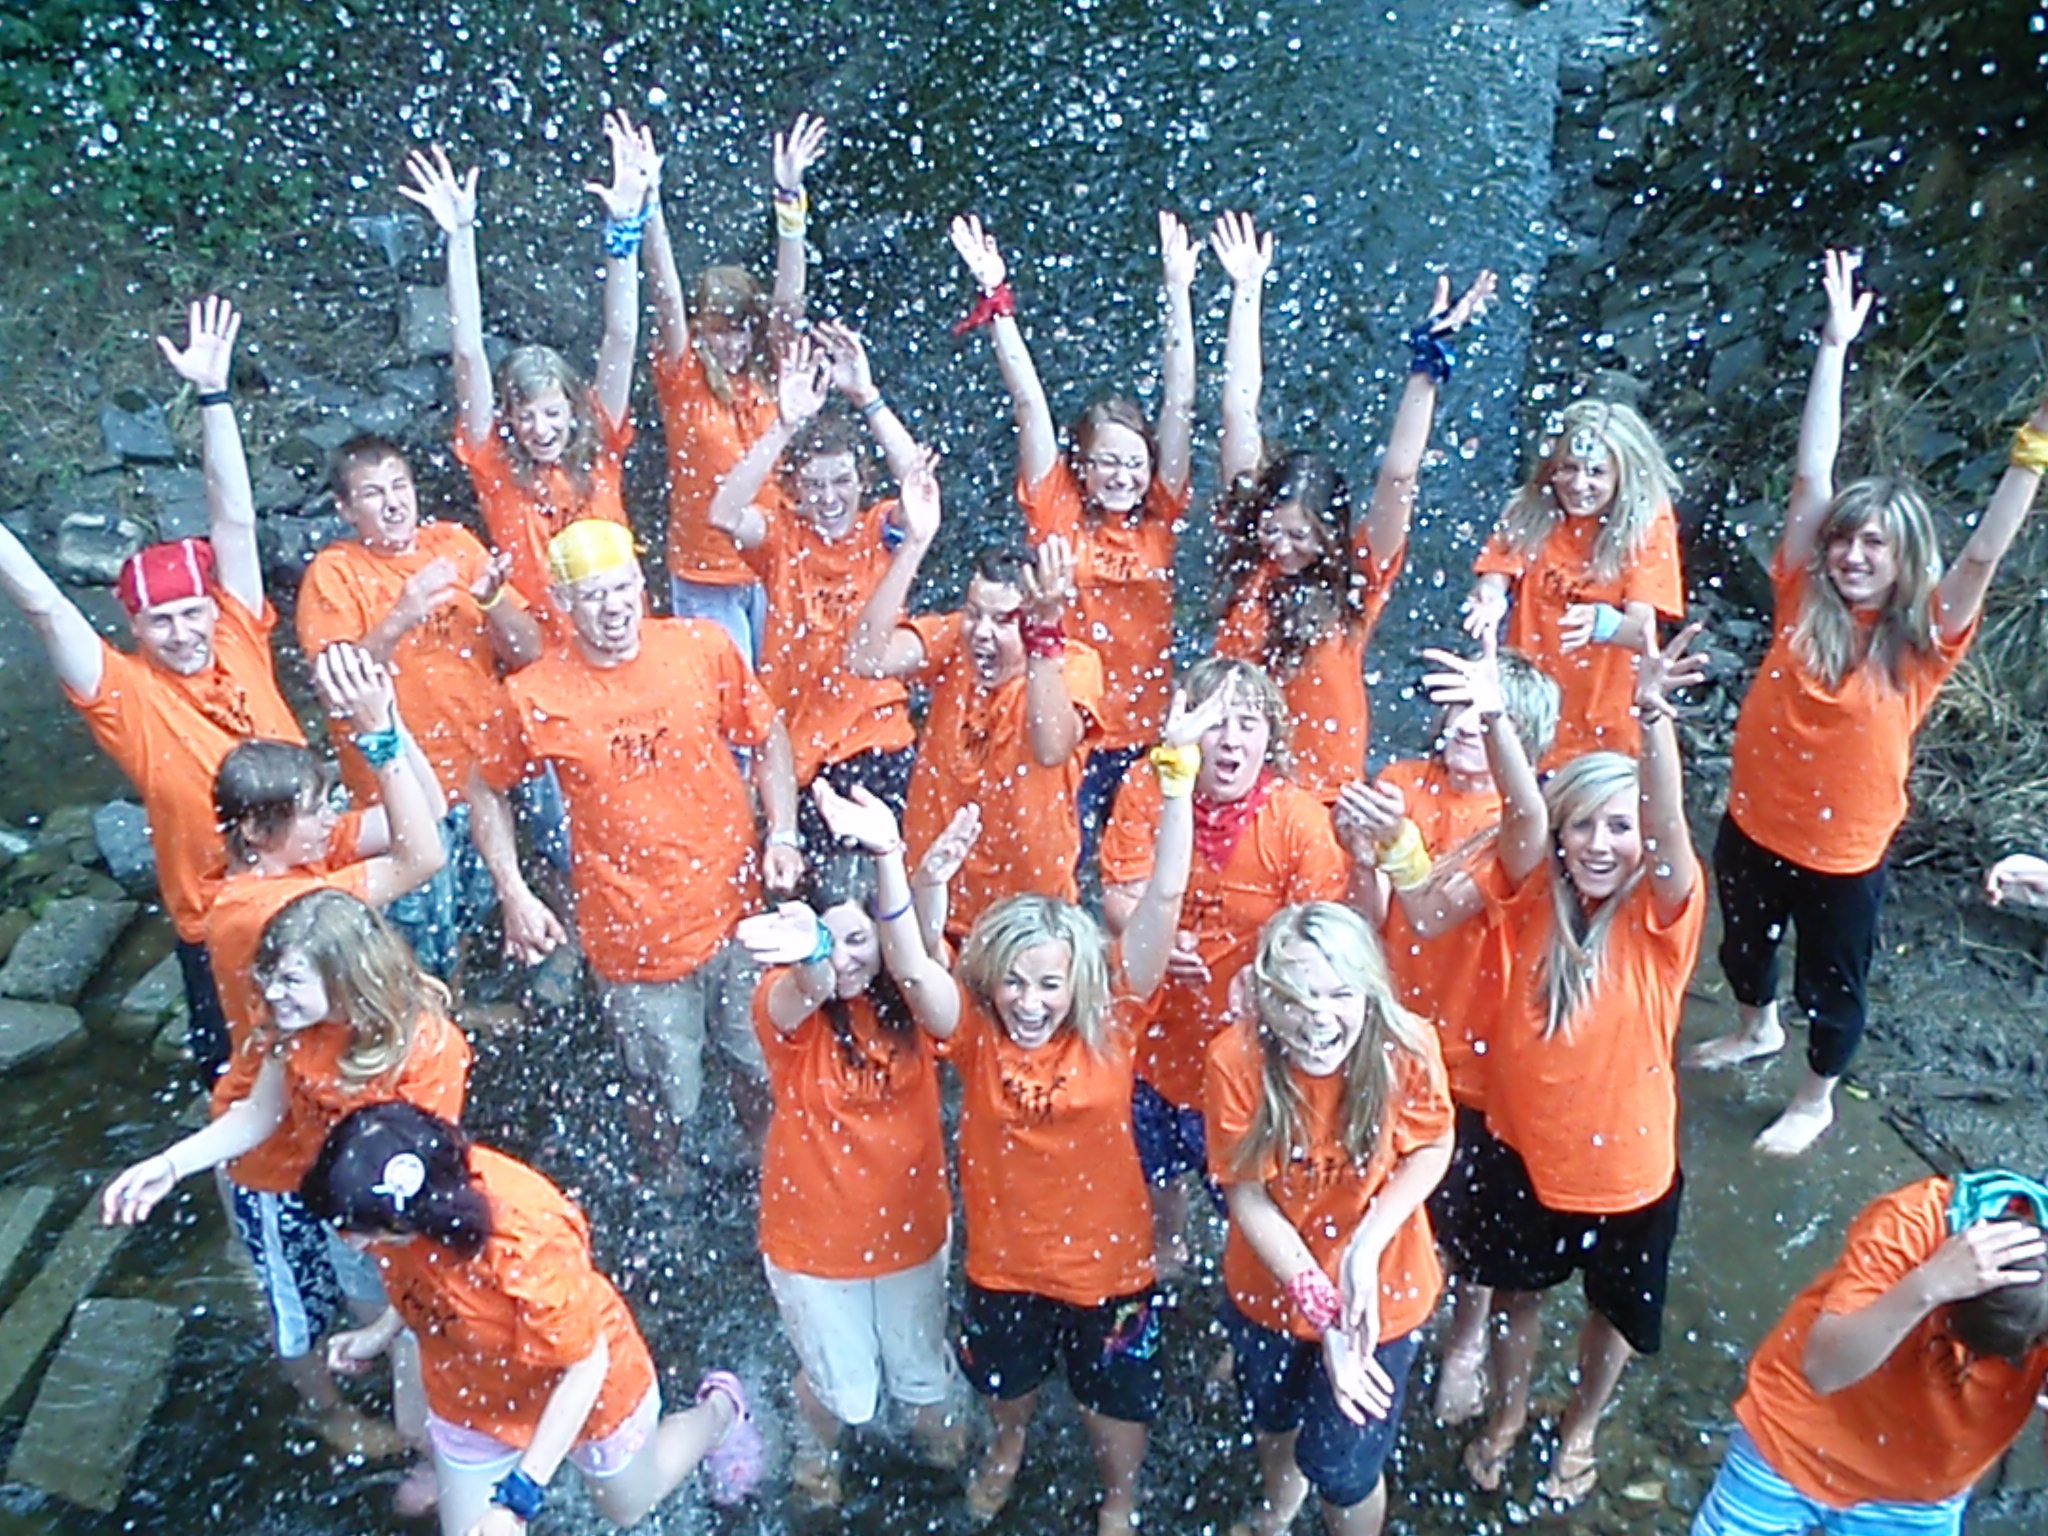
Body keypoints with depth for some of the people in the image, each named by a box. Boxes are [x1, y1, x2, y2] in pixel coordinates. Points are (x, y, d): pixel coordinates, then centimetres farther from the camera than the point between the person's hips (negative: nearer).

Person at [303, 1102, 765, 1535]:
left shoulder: (528, 1247, -45)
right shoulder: (423, 1186, -28)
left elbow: (585, 1366, -30)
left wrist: (519, 1496, -29)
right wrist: (382, 1331, -5)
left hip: (580, 1390, -4)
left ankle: (720, 1411, 52)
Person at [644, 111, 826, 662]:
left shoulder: (767, 375, 2)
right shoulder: (682, 380, -4)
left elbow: (788, 300, -7)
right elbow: (666, 297, -16)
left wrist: (791, 196, -16)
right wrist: (650, 208, -27)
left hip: (772, 571, 3)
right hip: (703, 580, -3)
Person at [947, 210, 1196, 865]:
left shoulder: (1159, 519, 2)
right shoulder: (1058, 514, -2)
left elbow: (1179, 406, -3)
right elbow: (1029, 405, -7)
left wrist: (1178, 290, -7)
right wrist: (996, 296, -10)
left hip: (1143, 734, 2)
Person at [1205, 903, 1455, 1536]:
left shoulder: (1405, 1047, -28)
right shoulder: (1237, 1060, -29)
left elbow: (1433, 1149, -12)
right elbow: (1246, 1194, -20)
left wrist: (1368, 1246, -24)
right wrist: (1320, 1309, -24)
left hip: (1379, 1291, -2)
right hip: (1271, 1284, 2)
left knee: (1342, 1463, 9)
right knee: (1271, 1416, 29)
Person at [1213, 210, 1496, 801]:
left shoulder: (1356, 579, -6)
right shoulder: (1247, 558, -2)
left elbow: (1399, 475, -16)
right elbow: (1240, 414, 0)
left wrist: (1429, 356, -16)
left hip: (1323, 792, -2)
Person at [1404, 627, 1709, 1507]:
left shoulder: (1661, 917, -19)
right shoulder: (1533, 895, -15)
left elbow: (1668, 827, -38)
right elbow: (1524, 821, -35)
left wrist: (1653, 716, -57)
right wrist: (1496, 718, -56)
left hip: (1626, 1162, 0)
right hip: (1521, 1146, 1)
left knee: (1615, 1312, 23)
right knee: (1517, 1292, 23)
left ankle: (1579, 1431, 53)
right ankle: (1508, 1415, 53)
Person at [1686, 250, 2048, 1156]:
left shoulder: (1924, 638, -12)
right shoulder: (1803, 597, -10)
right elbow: (1811, 478, -12)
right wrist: (1836, 344, -14)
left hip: (1844, 849, -2)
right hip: (1754, 820, 3)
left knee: (1832, 981, 15)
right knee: (1743, 941, 25)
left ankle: (1815, 1099, 39)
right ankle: (1756, 1031, 54)